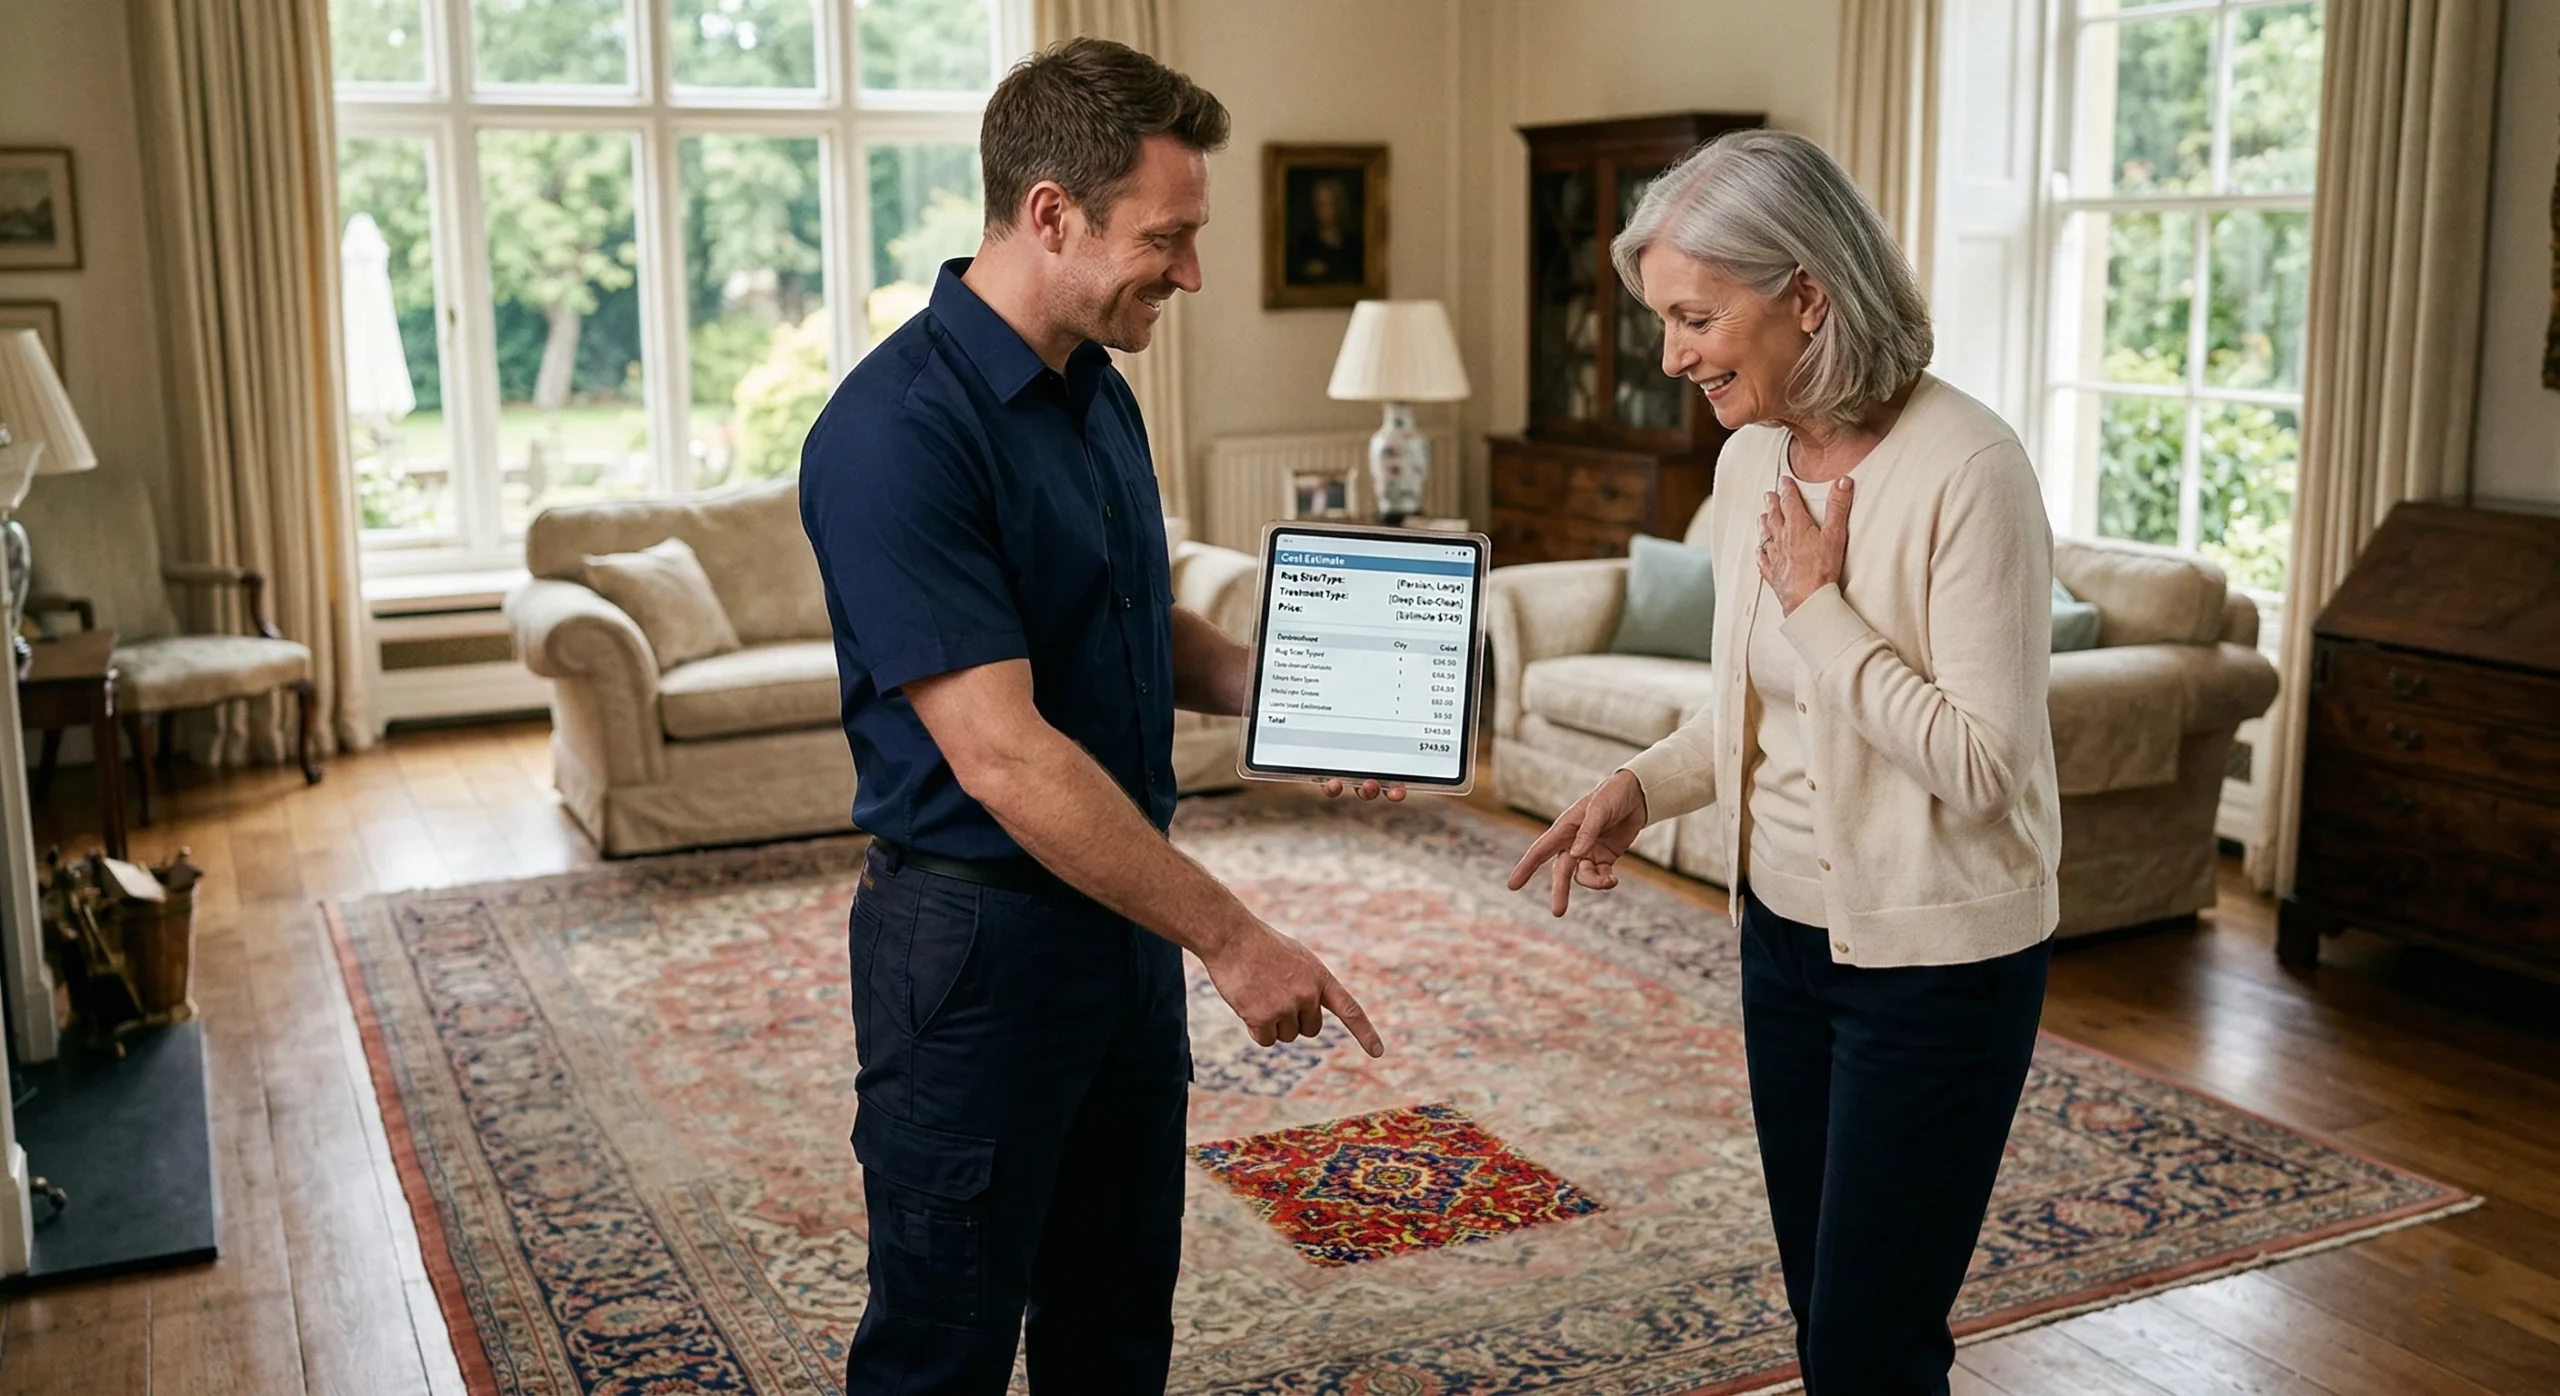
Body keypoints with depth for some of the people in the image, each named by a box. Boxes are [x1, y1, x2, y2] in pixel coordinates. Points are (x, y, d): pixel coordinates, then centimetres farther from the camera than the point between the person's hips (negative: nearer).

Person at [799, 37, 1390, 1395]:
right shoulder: (897, 431, -22)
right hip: (977, 936, -8)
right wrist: (1231, 937, -23)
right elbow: (1002, 757, -26)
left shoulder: (1099, 394, 6)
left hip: (1125, 916, 8)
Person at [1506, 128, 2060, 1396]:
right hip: (1786, 927, 7)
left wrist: (1818, 601, -20)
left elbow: (1980, 767, -23)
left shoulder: (1965, 471, -21)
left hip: (1934, 958, -7)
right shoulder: (1752, 459, 2)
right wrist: (1640, 789, -3)